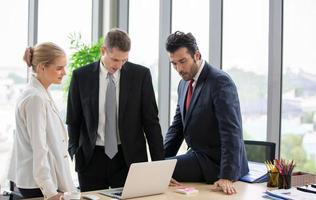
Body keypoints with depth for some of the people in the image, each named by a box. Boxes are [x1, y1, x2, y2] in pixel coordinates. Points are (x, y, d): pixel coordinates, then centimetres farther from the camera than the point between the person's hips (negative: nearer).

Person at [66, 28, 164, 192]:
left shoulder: (140, 75, -2)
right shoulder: (81, 76, 0)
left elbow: (151, 121, -1)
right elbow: (73, 120, 7)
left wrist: (159, 162, -3)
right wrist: (74, 153, 1)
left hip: (129, 158, -1)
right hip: (91, 159, 1)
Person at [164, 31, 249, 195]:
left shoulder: (220, 81, -17)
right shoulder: (184, 84, 10)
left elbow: (232, 132, -22)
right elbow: (177, 126, 16)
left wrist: (227, 177, -28)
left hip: (216, 163, -8)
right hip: (198, 156, 8)